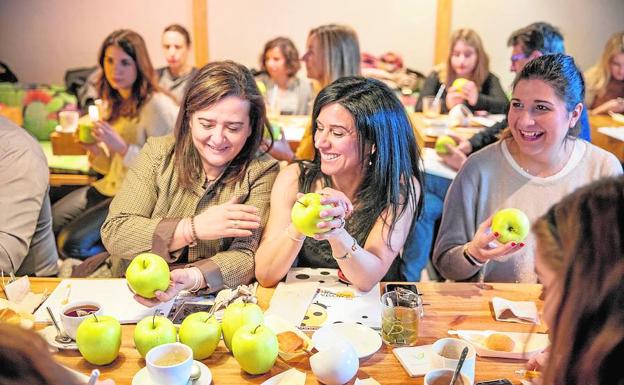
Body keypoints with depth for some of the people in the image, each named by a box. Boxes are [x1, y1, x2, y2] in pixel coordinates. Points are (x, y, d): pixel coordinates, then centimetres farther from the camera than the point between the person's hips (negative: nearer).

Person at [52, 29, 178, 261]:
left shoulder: (157, 105, -15)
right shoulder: (115, 104, 12)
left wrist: (121, 147, -24)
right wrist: (95, 150, -3)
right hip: (110, 188, 8)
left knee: (73, 242, -19)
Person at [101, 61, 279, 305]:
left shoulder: (262, 172, -6)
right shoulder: (158, 153, -2)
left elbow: (244, 257, -15)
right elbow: (113, 233, -8)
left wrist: (190, 278, -35)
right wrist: (193, 228, -20)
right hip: (136, 299, 2)